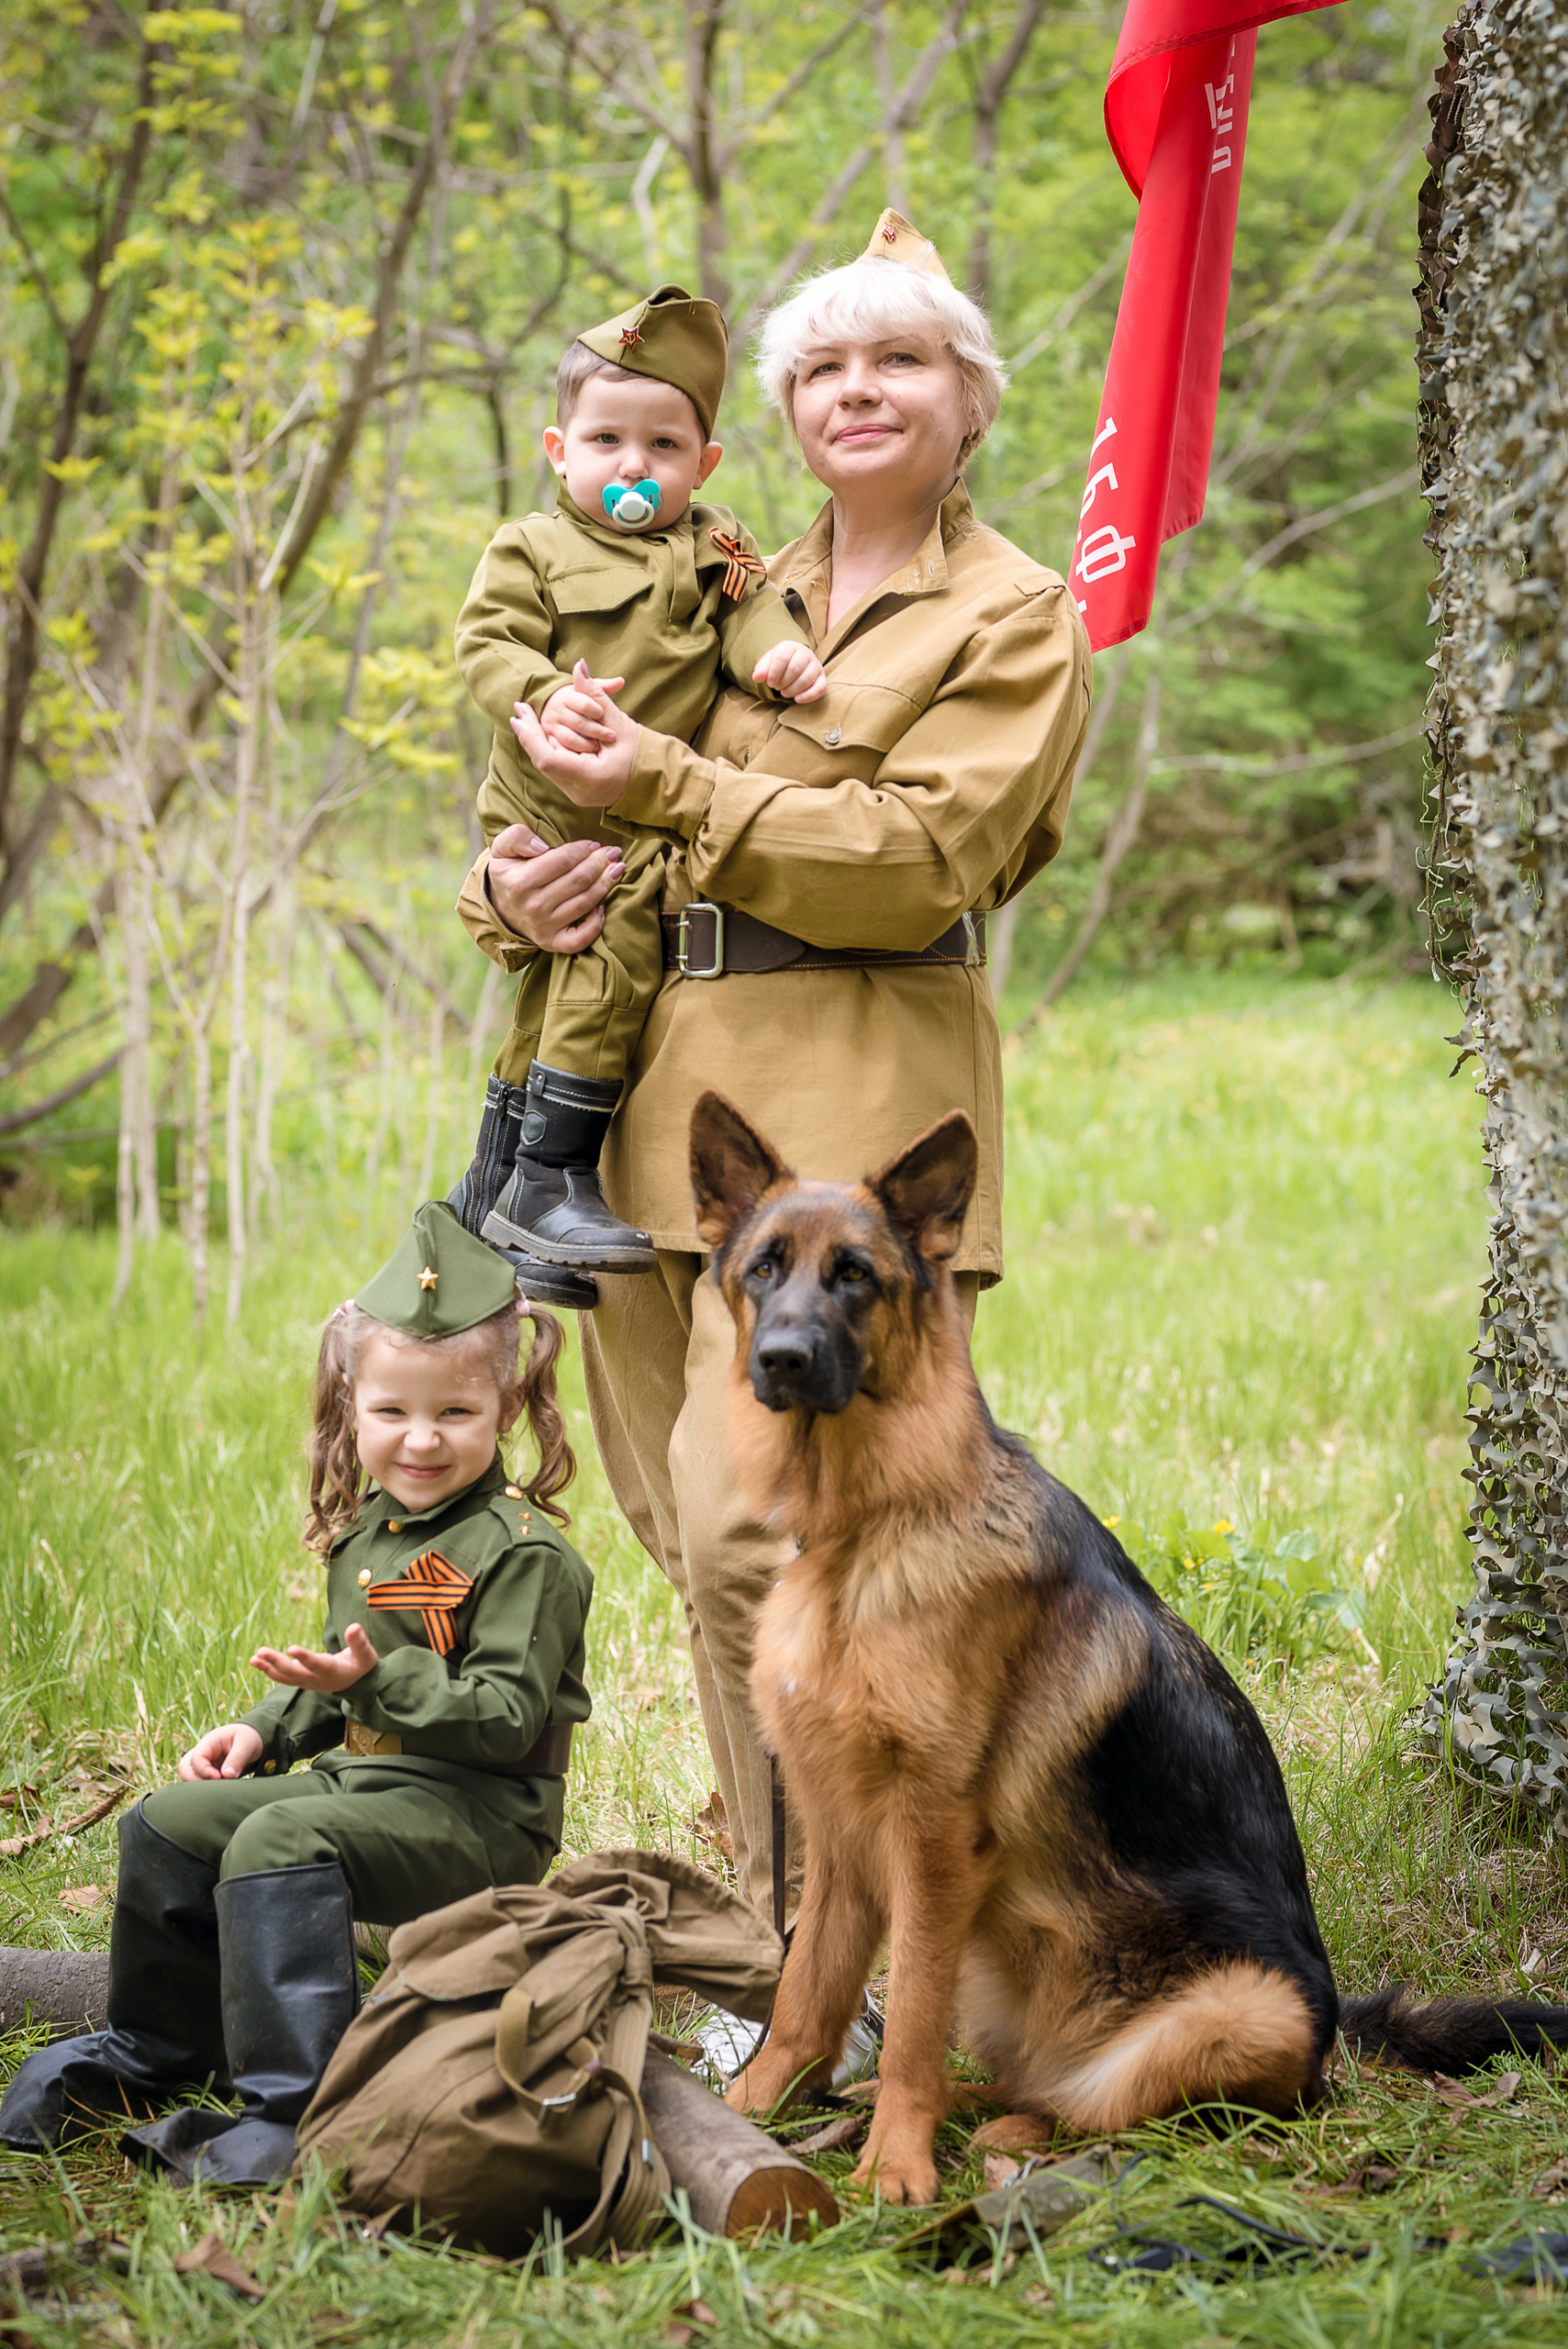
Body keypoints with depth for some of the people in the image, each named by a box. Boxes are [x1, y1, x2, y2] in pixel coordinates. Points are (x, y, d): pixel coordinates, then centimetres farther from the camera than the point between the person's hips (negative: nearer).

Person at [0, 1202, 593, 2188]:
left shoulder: (524, 1553, -16)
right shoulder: (367, 1528, 13)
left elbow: (506, 1715, -22)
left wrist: (375, 1682, -31)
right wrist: (266, 1728, 12)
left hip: (480, 1813, -9)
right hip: (361, 1773, 10)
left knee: (280, 1844, -31)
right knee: (168, 1824, 6)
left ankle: (293, 2105, -32)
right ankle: (152, 2054, 22)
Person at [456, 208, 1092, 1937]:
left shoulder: (1013, 621, 2)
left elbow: (917, 859, -12)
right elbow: (558, 789, 23)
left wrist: (676, 788, -13)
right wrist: (510, 887, 0)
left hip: (852, 1105, -6)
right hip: (668, 1085, 6)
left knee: (755, 1524, -16)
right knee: (692, 1531, 8)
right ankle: (775, 1896, 21)